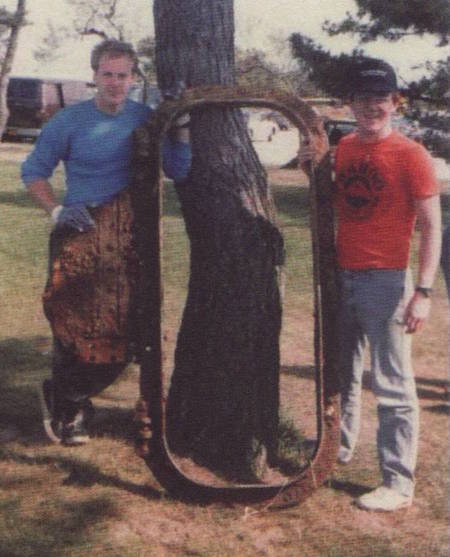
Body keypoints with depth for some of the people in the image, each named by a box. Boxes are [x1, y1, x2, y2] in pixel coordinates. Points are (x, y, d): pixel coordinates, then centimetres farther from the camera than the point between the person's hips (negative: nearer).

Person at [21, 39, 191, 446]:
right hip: (78, 235, -3)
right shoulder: (70, 121, -5)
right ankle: (65, 411, 24)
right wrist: (57, 211, -14)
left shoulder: (145, 119, 1)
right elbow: (34, 171, 1)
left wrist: (182, 128, -19)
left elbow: (178, 172, -6)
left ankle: (66, 397, 30)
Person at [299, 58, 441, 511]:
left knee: (392, 386, -3)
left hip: (385, 282, -7)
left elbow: (431, 227, -12)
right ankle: (339, 448, 40)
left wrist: (422, 291, -20)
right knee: (341, 373, 21)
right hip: (341, 277, 7)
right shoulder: (342, 149, 9)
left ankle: (398, 484, 4)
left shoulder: (409, 155, -10)